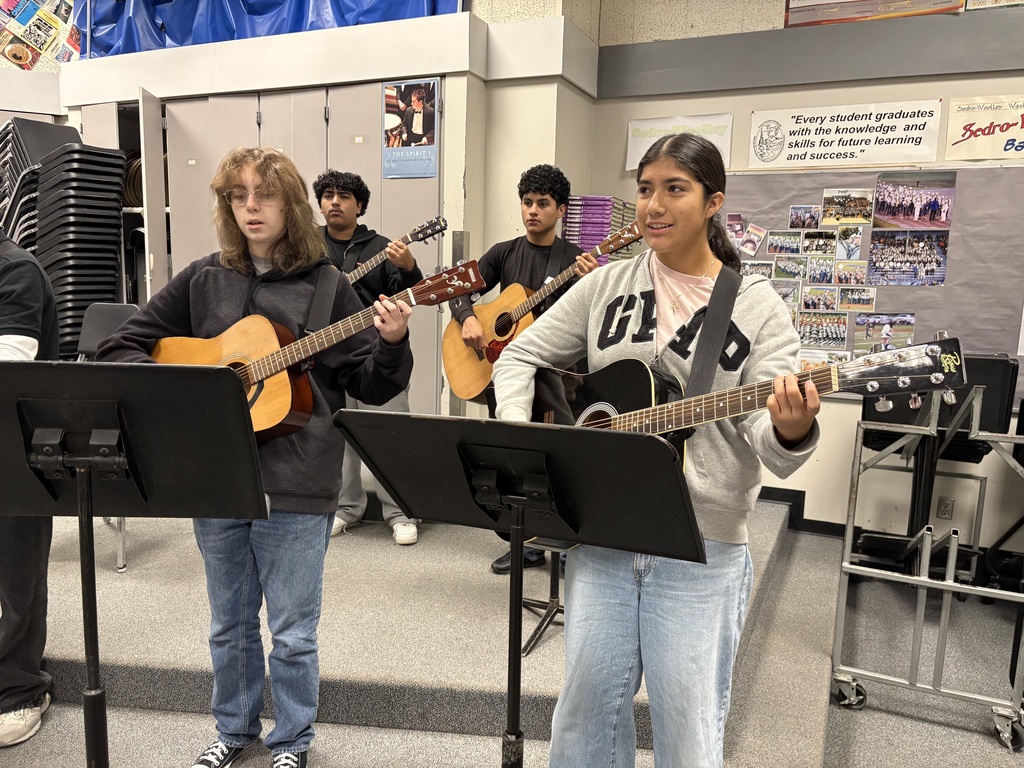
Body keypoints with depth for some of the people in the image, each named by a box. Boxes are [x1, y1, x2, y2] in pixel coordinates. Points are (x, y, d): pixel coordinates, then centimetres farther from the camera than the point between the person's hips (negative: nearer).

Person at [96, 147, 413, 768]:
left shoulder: (326, 285, -3)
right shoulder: (202, 281, 6)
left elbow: (371, 387, -4)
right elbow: (122, 346, 10)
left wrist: (392, 344, -24)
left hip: (295, 486, -3)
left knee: (293, 632, 9)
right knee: (230, 625, 20)